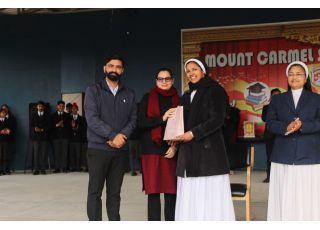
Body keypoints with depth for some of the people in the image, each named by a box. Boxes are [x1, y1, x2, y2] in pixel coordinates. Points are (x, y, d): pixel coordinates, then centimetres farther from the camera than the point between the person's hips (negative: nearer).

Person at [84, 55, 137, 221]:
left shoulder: (129, 94, 13)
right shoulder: (93, 91, 2)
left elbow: (133, 119, 6)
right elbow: (92, 119, -9)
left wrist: (122, 136, -13)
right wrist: (113, 136, -16)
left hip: (120, 150, 3)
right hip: (98, 148, -3)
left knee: (115, 192, 8)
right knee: (95, 192, -1)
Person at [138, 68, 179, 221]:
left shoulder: (178, 100, 10)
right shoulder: (147, 98, 7)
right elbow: (140, 123, -2)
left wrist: (175, 146, -6)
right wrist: (162, 118, -14)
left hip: (171, 151, 1)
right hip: (152, 150, -1)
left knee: (171, 191, -1)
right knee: (153, 192, -3)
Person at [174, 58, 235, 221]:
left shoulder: (215, 91, 0)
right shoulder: (187, 96, 20)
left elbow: (217, 119, -10)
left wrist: (193, 133, -15)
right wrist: (178, 135, 1)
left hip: (209, 151, -6)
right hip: (189, 152, 6)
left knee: (210, 195, -6)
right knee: (190, 198, 2)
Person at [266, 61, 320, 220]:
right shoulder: (277, 99, 14)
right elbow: (270, 123, 3)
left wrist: (302, 125, -19)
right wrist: (286, 127, -16)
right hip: (283, 157, 1)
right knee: (284, 199, 0)